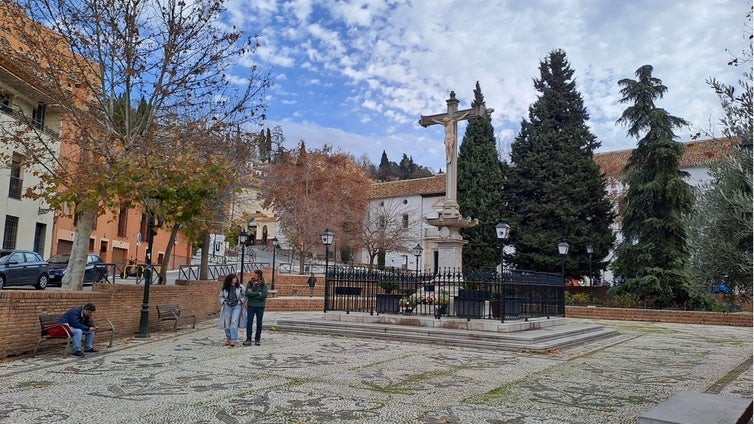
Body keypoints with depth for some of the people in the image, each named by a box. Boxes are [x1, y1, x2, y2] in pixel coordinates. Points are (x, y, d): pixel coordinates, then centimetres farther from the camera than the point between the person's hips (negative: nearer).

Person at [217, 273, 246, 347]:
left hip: (237, 306, -3)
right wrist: (223, 301, -1)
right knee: (227, 324, 7)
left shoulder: (240, 287, -3)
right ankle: (228, 339, 24)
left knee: (234, 323, -13)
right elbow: (220, 296, 15)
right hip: (227, 307, 3)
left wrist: (241, 301, -6)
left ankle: (234, 340, -13)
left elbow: (244, 295, 8)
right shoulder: (225, 289, 1)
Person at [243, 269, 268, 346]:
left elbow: (264, 295, -14)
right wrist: (258, 293, -14)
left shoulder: (263, 284, -3)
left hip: (260, 306, -1)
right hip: (251, 306, 1)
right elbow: (247, 293, -10)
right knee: (249, 322, -6)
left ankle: (257, 339, 16)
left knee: (259, 323, 6)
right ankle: (248, 339, -2)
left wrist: (252, 295, -11)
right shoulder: (250, 283, 3)